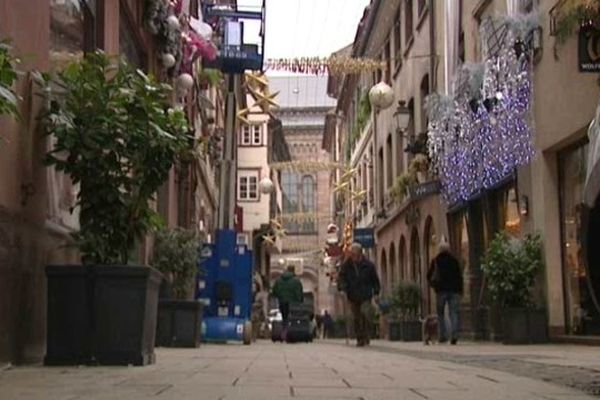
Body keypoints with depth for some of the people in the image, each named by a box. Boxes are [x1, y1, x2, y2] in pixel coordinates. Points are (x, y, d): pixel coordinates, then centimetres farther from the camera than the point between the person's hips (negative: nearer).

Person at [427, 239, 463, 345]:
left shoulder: (435, 261, 3)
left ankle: (443, 335, -1)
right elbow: (459, 276, 5)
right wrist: (460, 290, 9)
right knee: (453, 313, 0)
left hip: (441, 290, -1)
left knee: (440, 313, 8)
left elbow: (429, 276, 6)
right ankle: (454, 335, -13)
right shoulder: (454, 260, 6)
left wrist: (433, 285, 22)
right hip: (454, 290, 1)